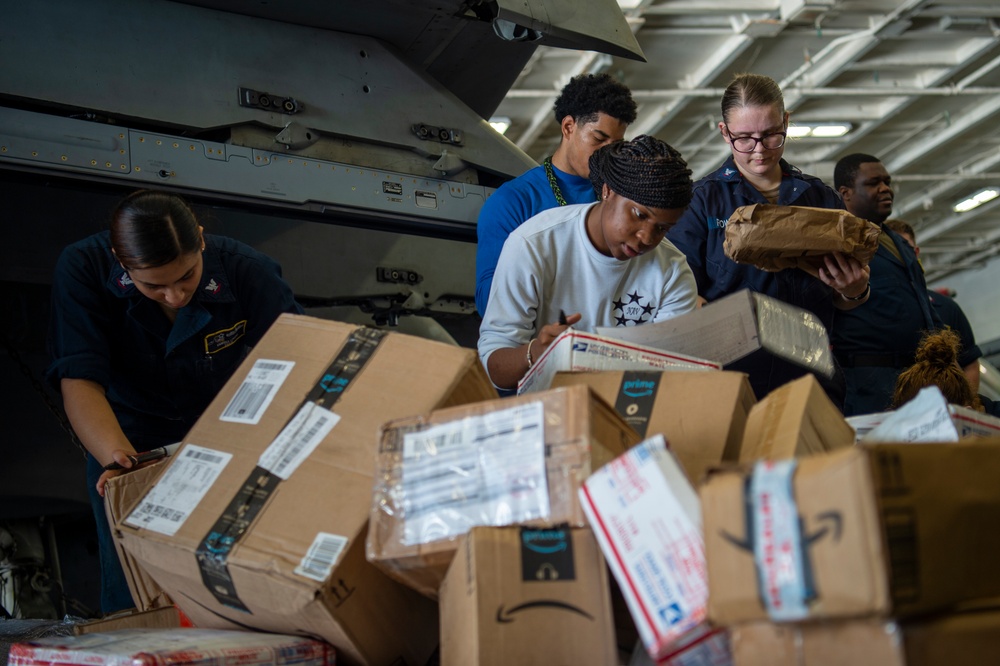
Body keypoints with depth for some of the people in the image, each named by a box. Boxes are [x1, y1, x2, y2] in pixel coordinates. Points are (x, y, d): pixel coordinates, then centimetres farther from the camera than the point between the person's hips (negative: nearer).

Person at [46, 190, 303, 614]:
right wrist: (118, 458, -43)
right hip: (133, 439, 0)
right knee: (131, 598, -2)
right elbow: (80, 381, -27)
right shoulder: (82, 269, -22)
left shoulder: (247, 270, -22)